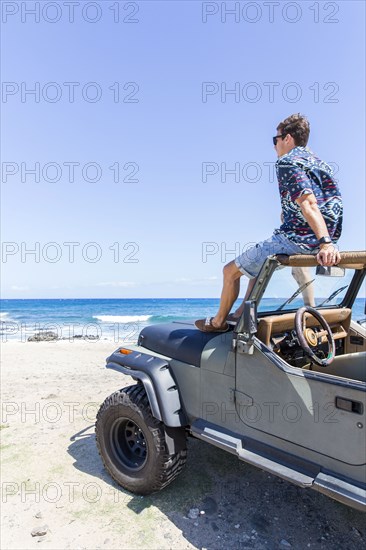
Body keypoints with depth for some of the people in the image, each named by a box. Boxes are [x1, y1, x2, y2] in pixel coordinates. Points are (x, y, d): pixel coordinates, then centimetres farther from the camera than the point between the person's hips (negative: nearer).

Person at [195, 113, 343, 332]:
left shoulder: (288, 162, -10)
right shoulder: (319, 162, 18)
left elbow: (308, 204, -25)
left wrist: (325, 243, -33)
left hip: (295, 239, -10)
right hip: (320, 240, 10)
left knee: (231, 270, 6)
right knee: (259, 260, 32)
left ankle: (218, 322, 24)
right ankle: (242, 312, 36)